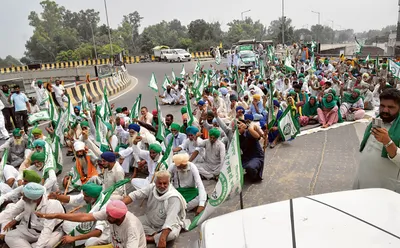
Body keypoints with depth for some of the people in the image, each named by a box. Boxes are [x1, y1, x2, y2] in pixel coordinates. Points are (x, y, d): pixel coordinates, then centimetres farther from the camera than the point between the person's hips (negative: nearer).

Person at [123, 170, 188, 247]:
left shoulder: (174, 197, -29)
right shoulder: (152, 187, -14)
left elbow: (170, 220, -36)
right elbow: (134, 195, -17)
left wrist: (162, 239, -44)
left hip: (168, 226, -5)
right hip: (150, 220, 5)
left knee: (173, 234, -36)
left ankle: (151, 239, -13)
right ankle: (155, 234, -8)